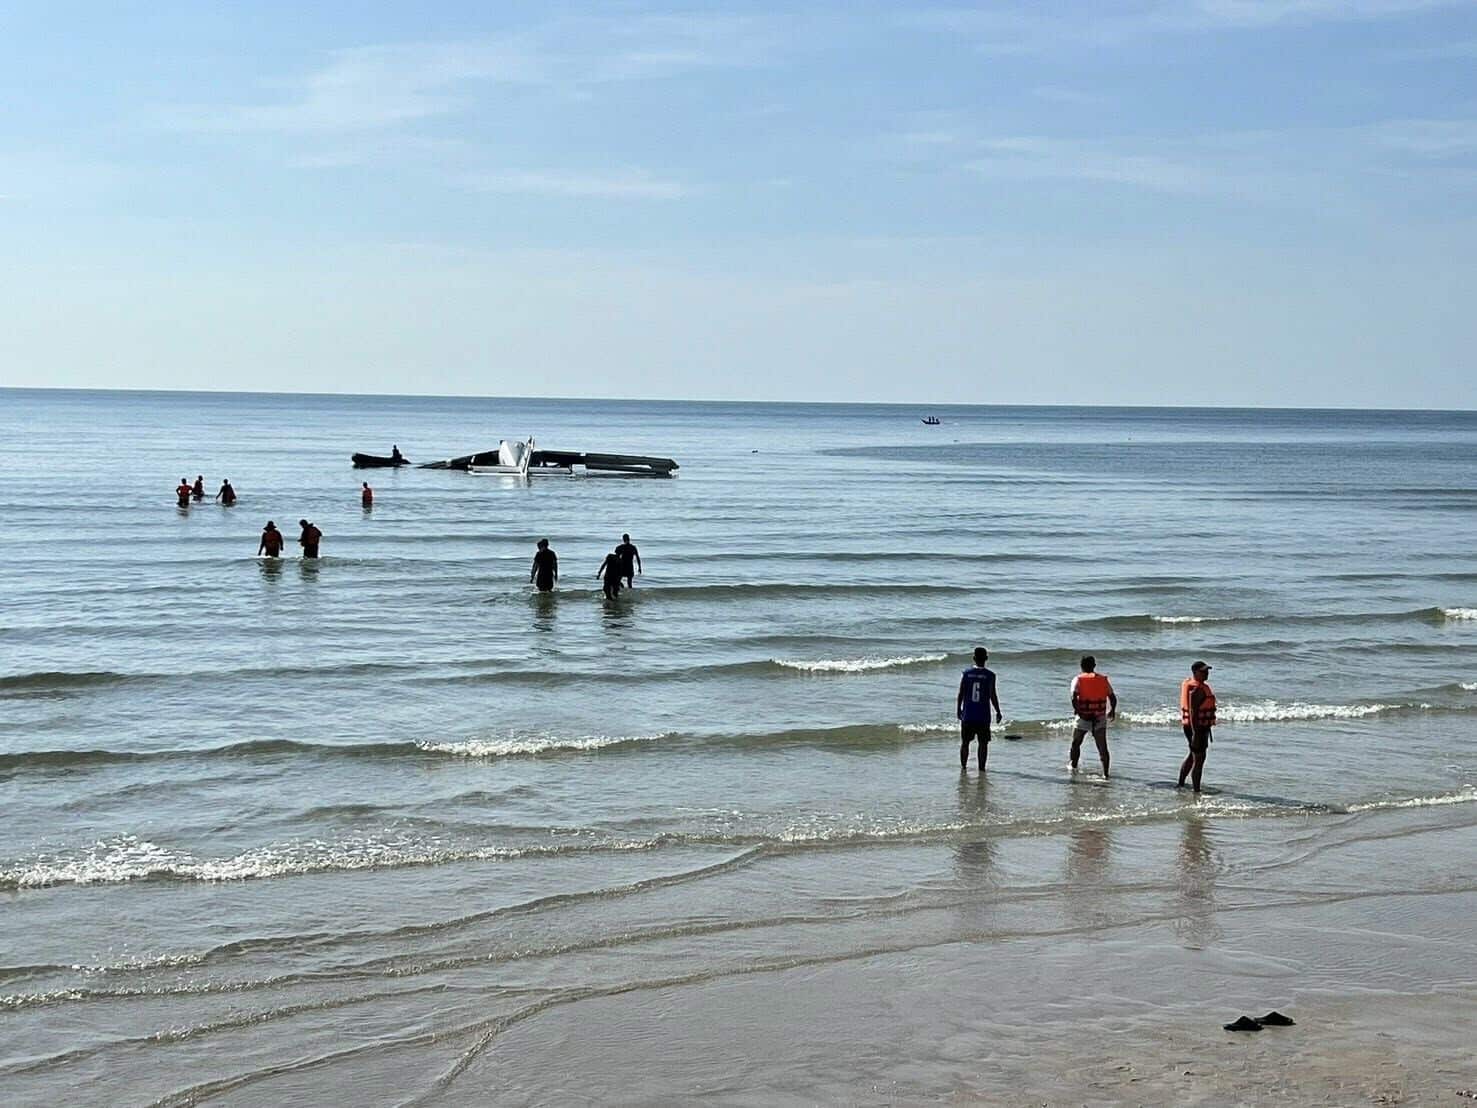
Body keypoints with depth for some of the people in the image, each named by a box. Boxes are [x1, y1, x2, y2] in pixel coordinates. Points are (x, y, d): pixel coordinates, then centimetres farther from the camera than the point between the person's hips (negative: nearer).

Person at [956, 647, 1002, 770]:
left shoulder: (967, 673, -3)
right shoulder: (990, 675, -8)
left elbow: (960, 694, -1)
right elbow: (993, 695, -8)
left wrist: (958, 710, 11)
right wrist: (998, 712, 3)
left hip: (967, 715, 2)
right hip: (983, 716, -2)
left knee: (965, 742, 13)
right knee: (983, 743, 6)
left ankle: (963, 766, 17)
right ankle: (981, 767, 3)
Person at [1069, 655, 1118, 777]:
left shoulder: (1078, 680, -3)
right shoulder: (1103, 679, 5)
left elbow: (1074, 697, -19)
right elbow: (1113, 697, 3)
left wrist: (1076, 710, -10)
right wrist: (1112, 711, 19)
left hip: (1083, 718, -2)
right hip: (1100, 718, 2)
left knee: (1076, 744, 19)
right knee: (1102, 747, 5)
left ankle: (1073, 766, 17)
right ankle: (1105, 773, 1)